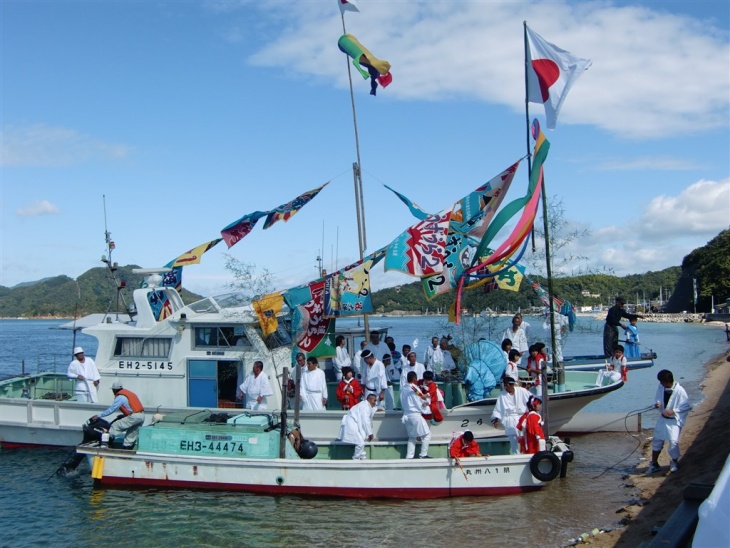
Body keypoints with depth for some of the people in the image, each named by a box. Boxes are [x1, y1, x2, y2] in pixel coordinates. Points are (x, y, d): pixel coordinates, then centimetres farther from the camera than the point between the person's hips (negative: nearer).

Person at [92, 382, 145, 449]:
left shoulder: (120, 397, -5)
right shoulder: (129, 393, 22)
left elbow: (111, 409, -5)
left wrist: (98, 416, 2)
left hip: (134, 417, -9)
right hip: (142, 415, 9)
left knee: (115, 426, -1)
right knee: (132, 434, 15)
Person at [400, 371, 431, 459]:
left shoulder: (403, 389, 6)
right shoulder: (415, 388, -13)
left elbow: (402, 403, 9)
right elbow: (421, 402, -9)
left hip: (406, 415, 7)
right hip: (415, 414, -7)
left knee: (412, 437, 16)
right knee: (427, 434, 3)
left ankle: (409, 456, 10)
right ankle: (423, 455, 1)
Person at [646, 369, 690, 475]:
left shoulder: (679, 391, -21)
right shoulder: (661, 387, -5)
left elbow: (686, 406, -14)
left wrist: (673, 411, -22)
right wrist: (657, 404, -12)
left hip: (674, 420, -5)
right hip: (663, 418, 6)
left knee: (673, 441, -10)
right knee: (657, 440, 9)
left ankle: (674, 462, 20)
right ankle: (654, 464, 24)